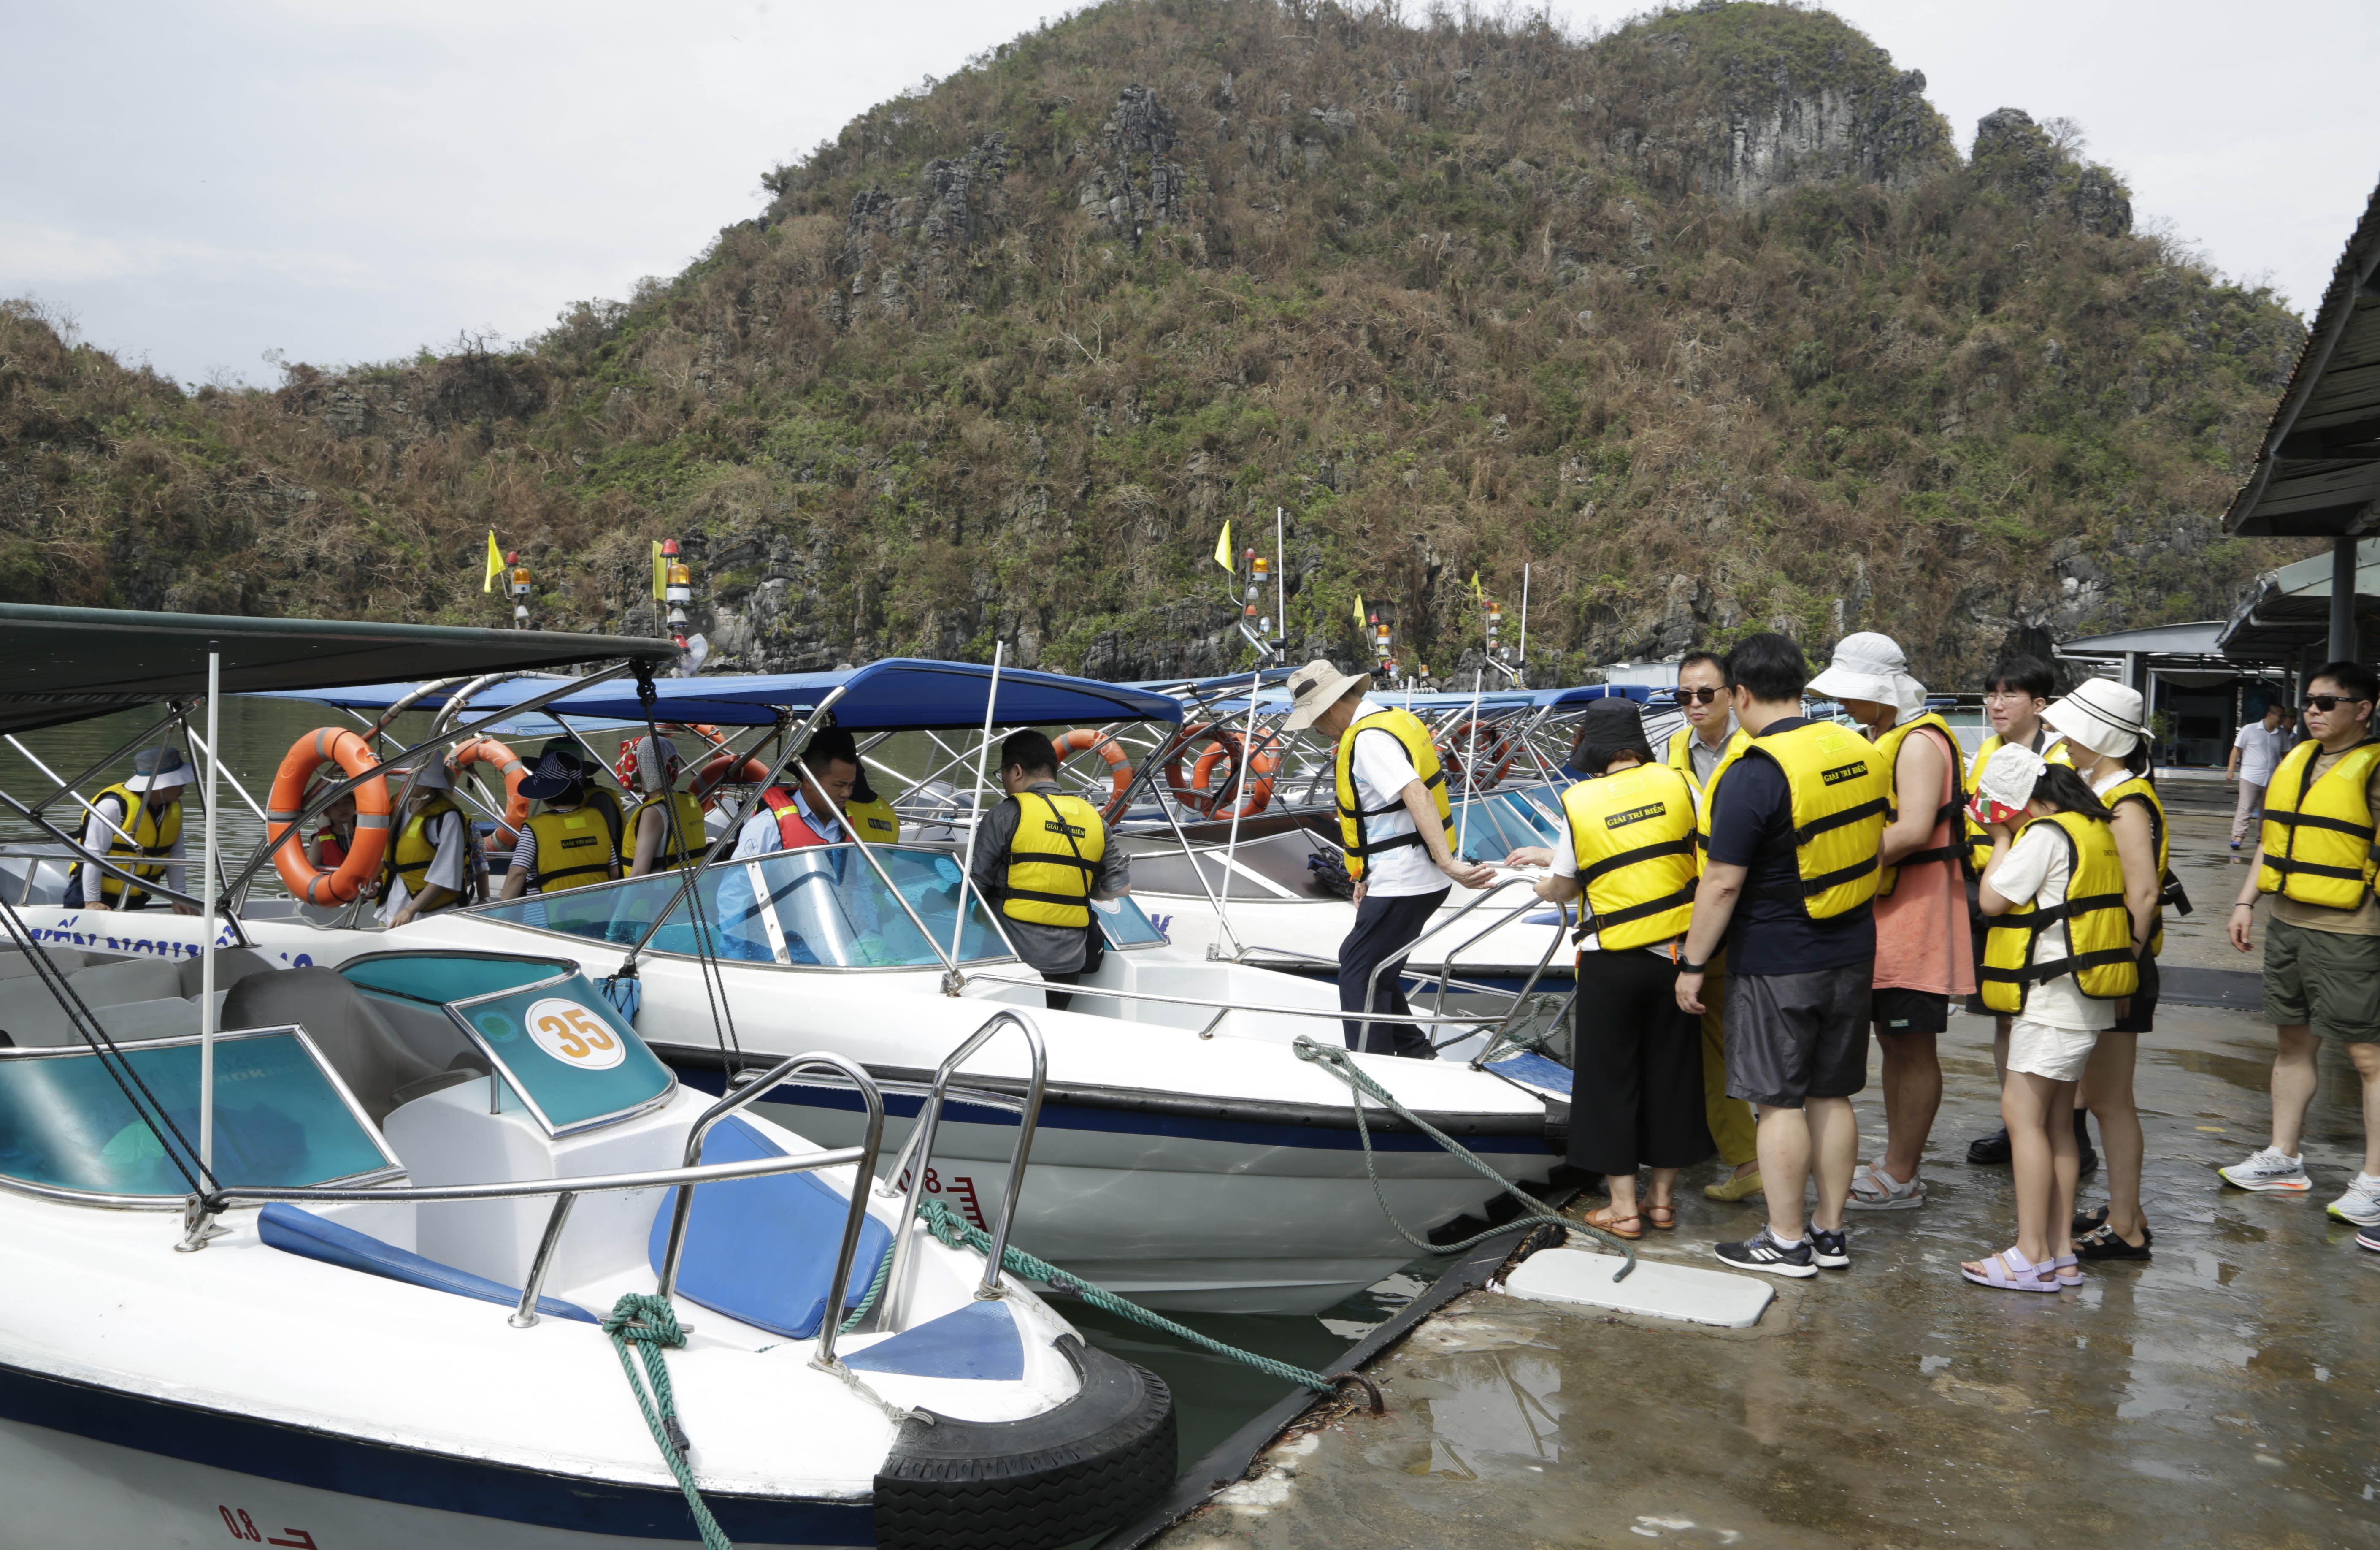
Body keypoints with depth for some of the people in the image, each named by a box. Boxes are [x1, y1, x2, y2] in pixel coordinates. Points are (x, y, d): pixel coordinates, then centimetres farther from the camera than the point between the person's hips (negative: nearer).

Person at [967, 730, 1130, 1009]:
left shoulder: (1006, 815, -6)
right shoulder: (1094, 819, 9)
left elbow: (974, 884, -5)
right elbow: (1119, 887, 8)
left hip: (1016, 954, -5)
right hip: (1069, 961, 5)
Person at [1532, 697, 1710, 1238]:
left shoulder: (1580, 802, -7)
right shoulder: (1675, 784, -2)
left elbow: (1565, 885, 2)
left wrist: (1546, 889, 25)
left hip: (1610, 962, -2)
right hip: (1675, 954, 3)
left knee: (1609, 1078, 8)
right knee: (1671, 1074, 14)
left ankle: (1623, 1208, 11)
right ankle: (1663, 1198, 23)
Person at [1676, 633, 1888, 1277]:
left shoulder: (1755, 775, -19)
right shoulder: (1861, 753, 4)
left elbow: (1722, 884, -19)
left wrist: (1693, 964, -10)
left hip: (1778, 964, -7)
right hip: (1851, 953, 7)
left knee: (1780, 1102, 2)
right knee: (1831, 1095, 14)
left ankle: (1786, 1242, 9)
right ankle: (1830, 1231, 23)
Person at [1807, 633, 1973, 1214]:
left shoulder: (1920, 743, -15)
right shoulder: (1878, 737, 17)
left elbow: (1914, 830, -25)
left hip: (1916, 909, -10)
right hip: (1882, 910, 10)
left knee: (1914, 1049, -2)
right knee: (1893, 1044, 15)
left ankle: (1901, 1180, 3)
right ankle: (1894, 1162, 23)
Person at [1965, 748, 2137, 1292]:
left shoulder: (2045, 834, -15)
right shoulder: (2093, 828, 15)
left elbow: (1992, 899, -13)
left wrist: (2001, 839, -3)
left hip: (2054, 997, -10)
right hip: (2082, 1000, 10)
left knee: (2024, 1115, -7)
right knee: (2056, 1122, 13)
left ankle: (2033, 1257, -5)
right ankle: (2061, 1254, 16)